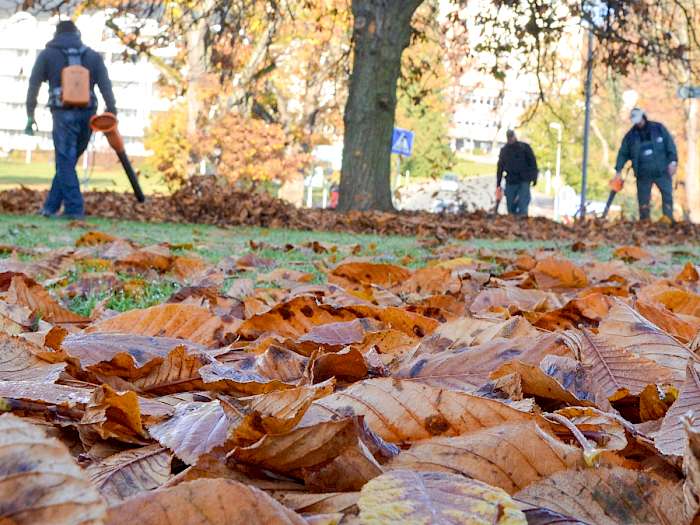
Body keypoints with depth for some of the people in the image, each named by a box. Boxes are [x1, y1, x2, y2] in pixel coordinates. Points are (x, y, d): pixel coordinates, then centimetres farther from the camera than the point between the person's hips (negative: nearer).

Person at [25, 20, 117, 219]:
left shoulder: (47, 54, 11)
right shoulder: (92, 55, 16)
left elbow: (33, 85, 5)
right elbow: (105, 85, 5)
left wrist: (30, 115, 7)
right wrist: (112, 113, 1)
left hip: (64, 114, -3)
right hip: (87, 114, 3)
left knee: (65, 162, 0)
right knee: (66, 161, 13)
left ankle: (74, 209, -8)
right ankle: (51, 206, 16)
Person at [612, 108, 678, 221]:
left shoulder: (659, 128, 2)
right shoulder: (630, 136, 5)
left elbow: (670, 145, 1)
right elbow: (623, 153, 8)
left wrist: (673, 161, -8)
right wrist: (618, 171, 1)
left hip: (662, 172, -1)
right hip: (643, 175, 1)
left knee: (668, 196, -2)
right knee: (643, 200, 4)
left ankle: (669, 220, 2)